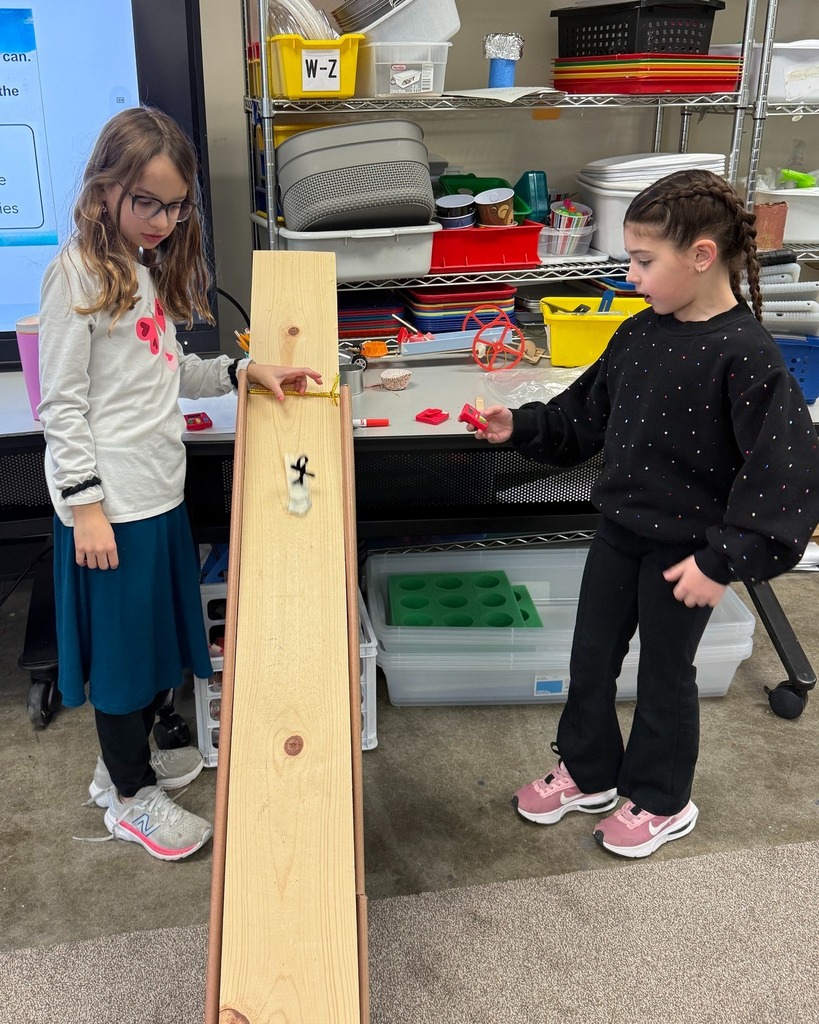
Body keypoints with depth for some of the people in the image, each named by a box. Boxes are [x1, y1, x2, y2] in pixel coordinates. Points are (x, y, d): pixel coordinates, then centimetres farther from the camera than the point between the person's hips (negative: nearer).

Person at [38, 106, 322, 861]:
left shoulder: (151, 268, 13)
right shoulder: (77, 274, -13)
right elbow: (61, 403, -15)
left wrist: (245, 371, 7)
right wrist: (84, 503, -18)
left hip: (160, 493, 8)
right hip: (112, 503, -8)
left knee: (162, 638, 18)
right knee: (125, 647, 6)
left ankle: (128, 757, 39)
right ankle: (130, 797, 24)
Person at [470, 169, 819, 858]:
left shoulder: (746, 356, -22)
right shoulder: (639, 334, 0)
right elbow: (584, 414, 13)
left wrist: (725, 560, -25)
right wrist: (519, 427, 1)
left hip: (684, 551, -6)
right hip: (621, 529, 7)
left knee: (665, 673, 12)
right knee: (591, 657, 17)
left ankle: (662, 802, 36)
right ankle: (588, 773, 41)